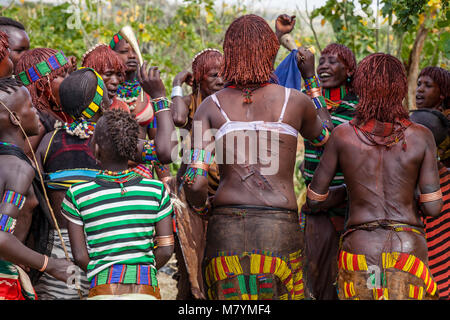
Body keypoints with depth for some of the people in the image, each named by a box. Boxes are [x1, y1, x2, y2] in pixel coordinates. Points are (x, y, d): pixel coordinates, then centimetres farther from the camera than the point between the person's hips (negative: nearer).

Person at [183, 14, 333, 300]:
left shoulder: (211, 106, 4)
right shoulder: (294, 101, 4)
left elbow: (195, 180, -5)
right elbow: (324, 135, 27)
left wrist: (203, 209, 16)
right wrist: (311, 78, 33)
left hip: (226, 226, 1)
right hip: (280, 225, -1)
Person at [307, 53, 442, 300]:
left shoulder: (342, 135, -1)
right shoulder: (421, 136, -2)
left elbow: (314, 199, 4)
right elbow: (433, 208, -2)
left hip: (359, 249, 1)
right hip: (408, 249, 0)